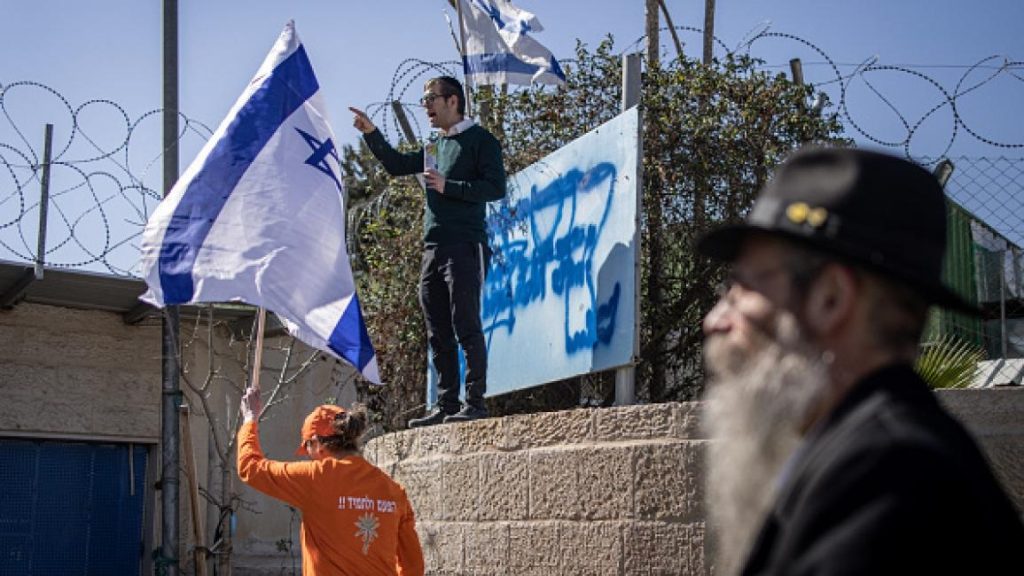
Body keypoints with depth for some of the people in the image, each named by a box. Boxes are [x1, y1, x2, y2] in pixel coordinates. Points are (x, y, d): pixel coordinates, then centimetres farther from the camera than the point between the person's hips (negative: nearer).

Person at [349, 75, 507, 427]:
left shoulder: (480, 140, 0)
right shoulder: (436, 146, 22)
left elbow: (496, 187, -11)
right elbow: (396, 165, 29)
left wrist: (447, 187, -13)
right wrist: (371, 134, 15)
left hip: (464, 247, -8)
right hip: (433, 249, 8)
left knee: (466, 326, -9)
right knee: (438, 334, 6)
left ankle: (475, 403, -7)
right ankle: (446, 406, 10)